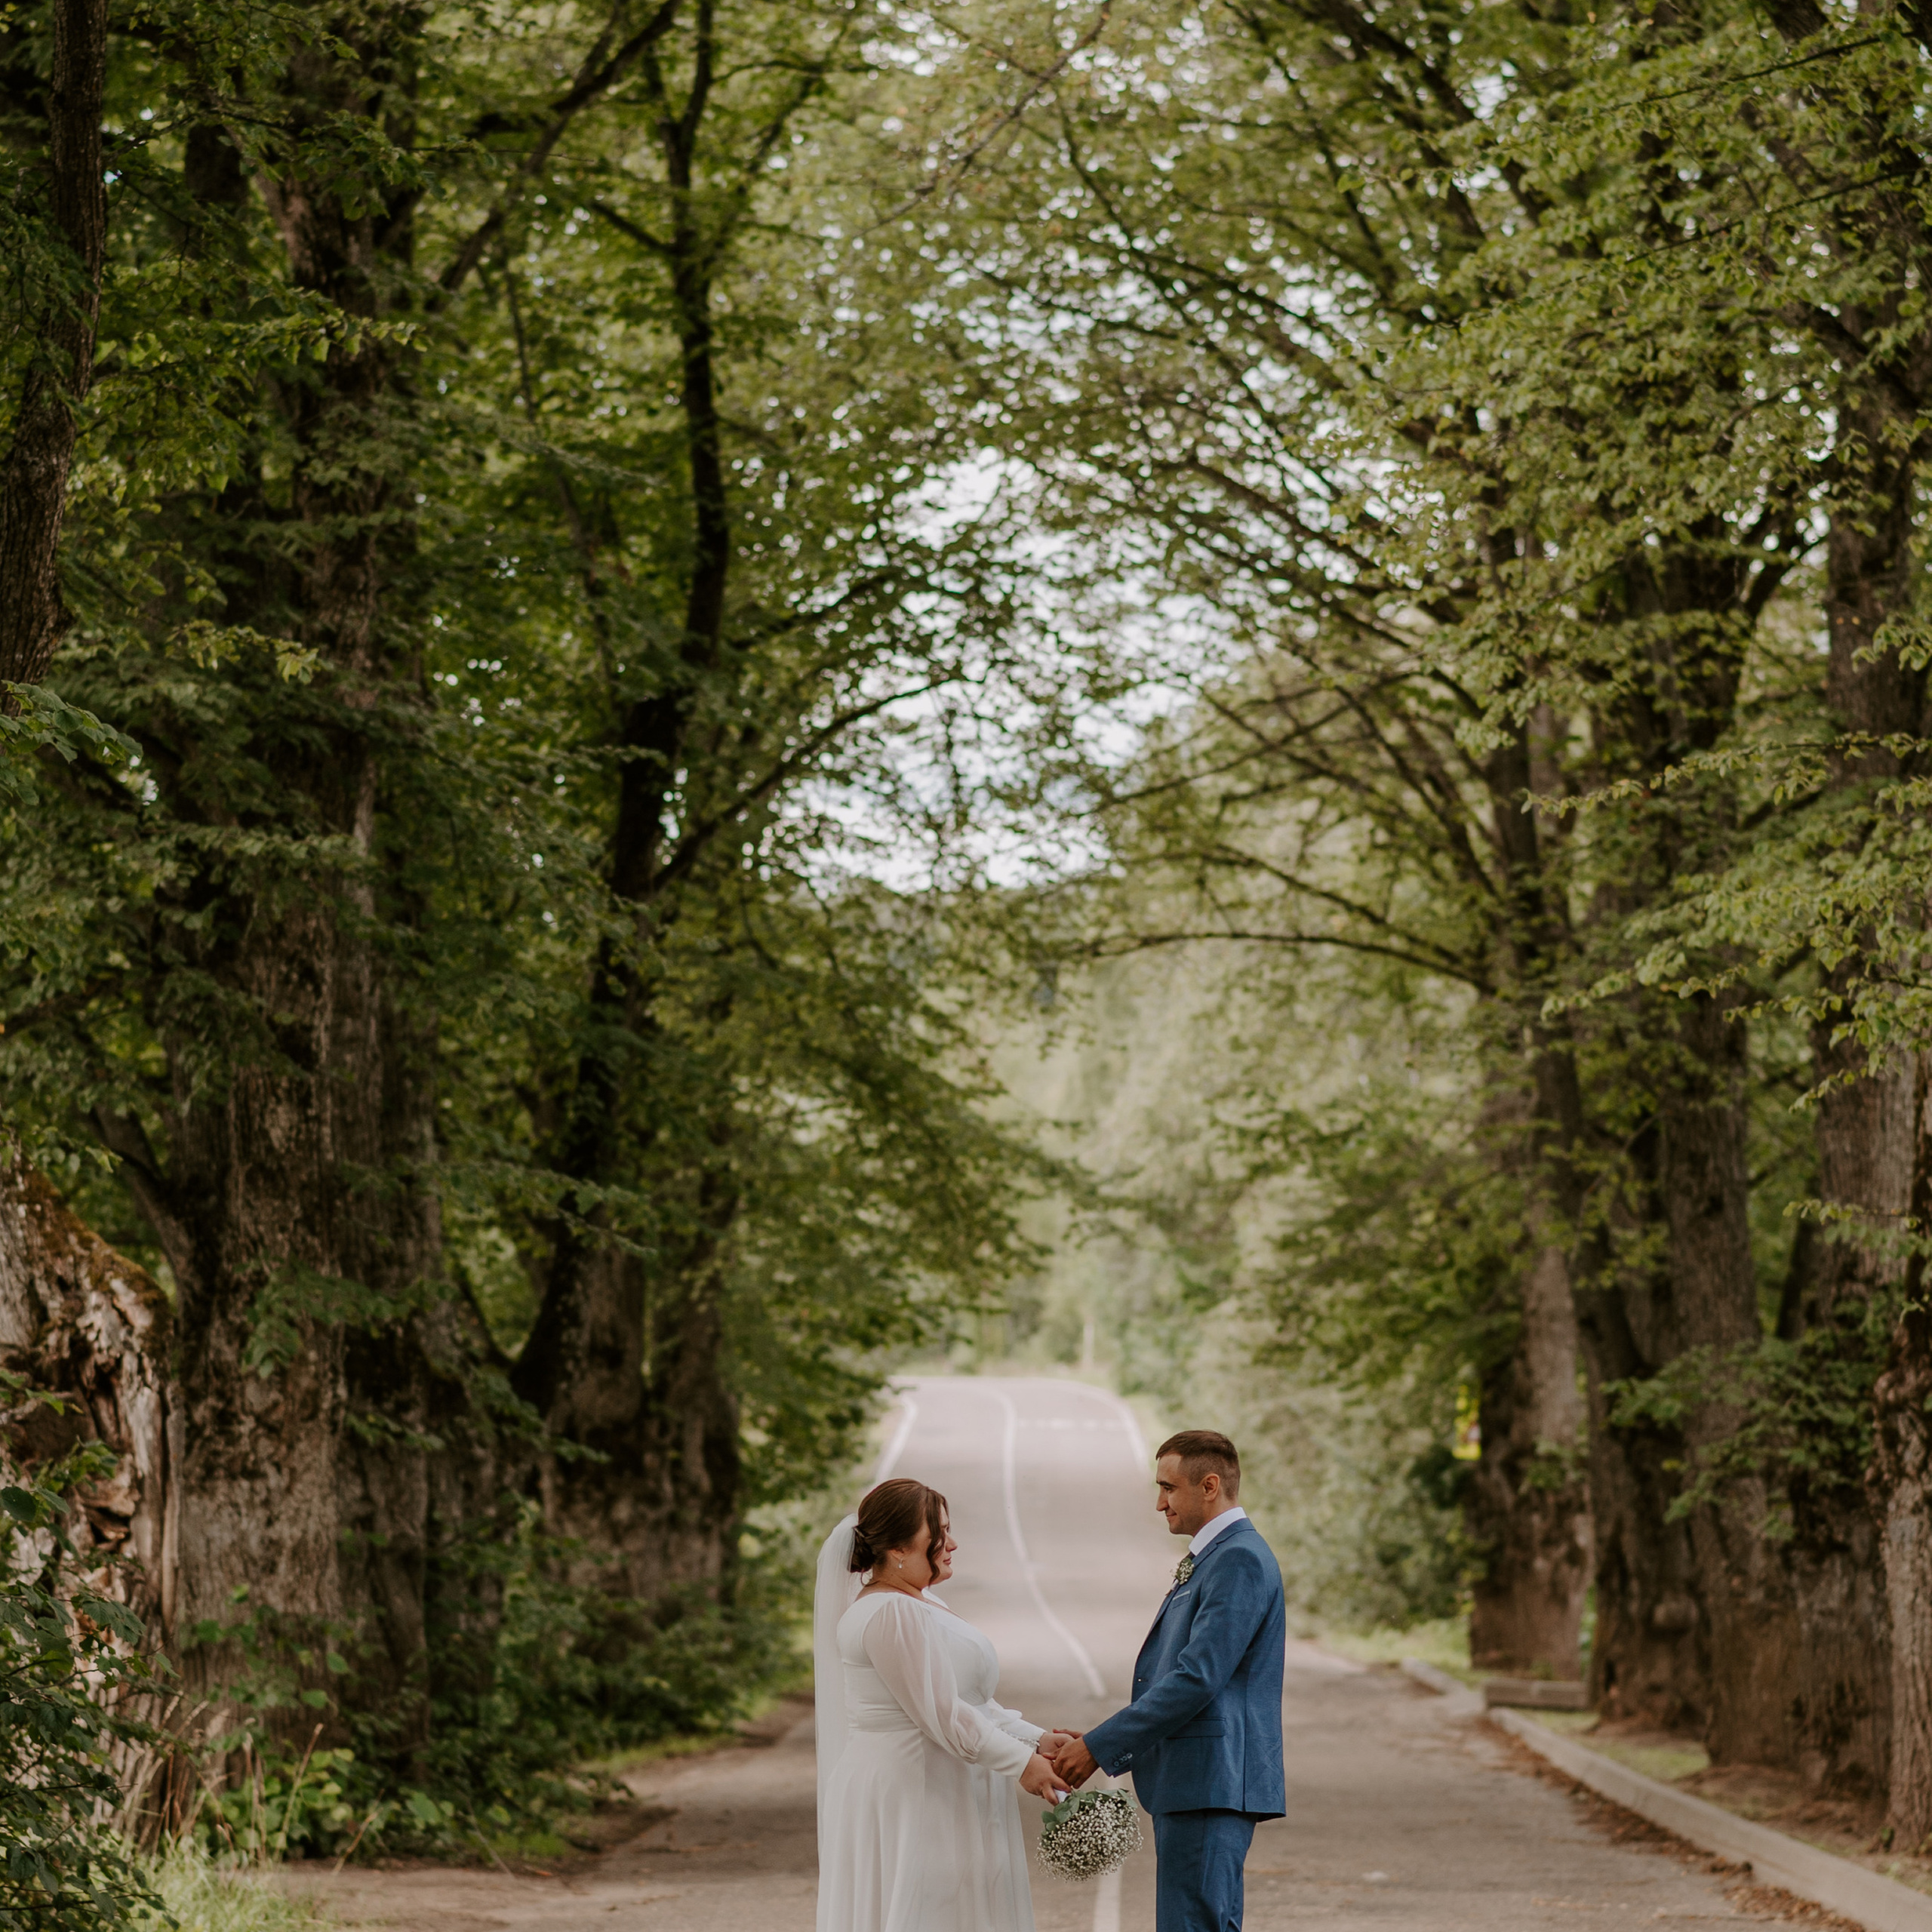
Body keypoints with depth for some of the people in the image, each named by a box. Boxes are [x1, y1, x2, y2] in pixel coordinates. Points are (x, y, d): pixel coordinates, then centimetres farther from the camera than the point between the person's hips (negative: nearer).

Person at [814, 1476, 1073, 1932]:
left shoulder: (919, 1603, 14)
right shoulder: (893, 1614, -18)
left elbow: (971, 1702, 15)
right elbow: (942, 1716, -21)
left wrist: (1035, 1740, 4)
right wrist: (1021, 1763, -14)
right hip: (911, 1803, -10)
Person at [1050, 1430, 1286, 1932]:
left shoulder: (1240, 1559, -14)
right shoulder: (1210, 1558, 20)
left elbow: (1197, 1679, -21)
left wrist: (1100, 1747, -16)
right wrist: (1105, 1745, 12)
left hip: (1212, 1784, -11)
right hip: (1197, 1782, 11)